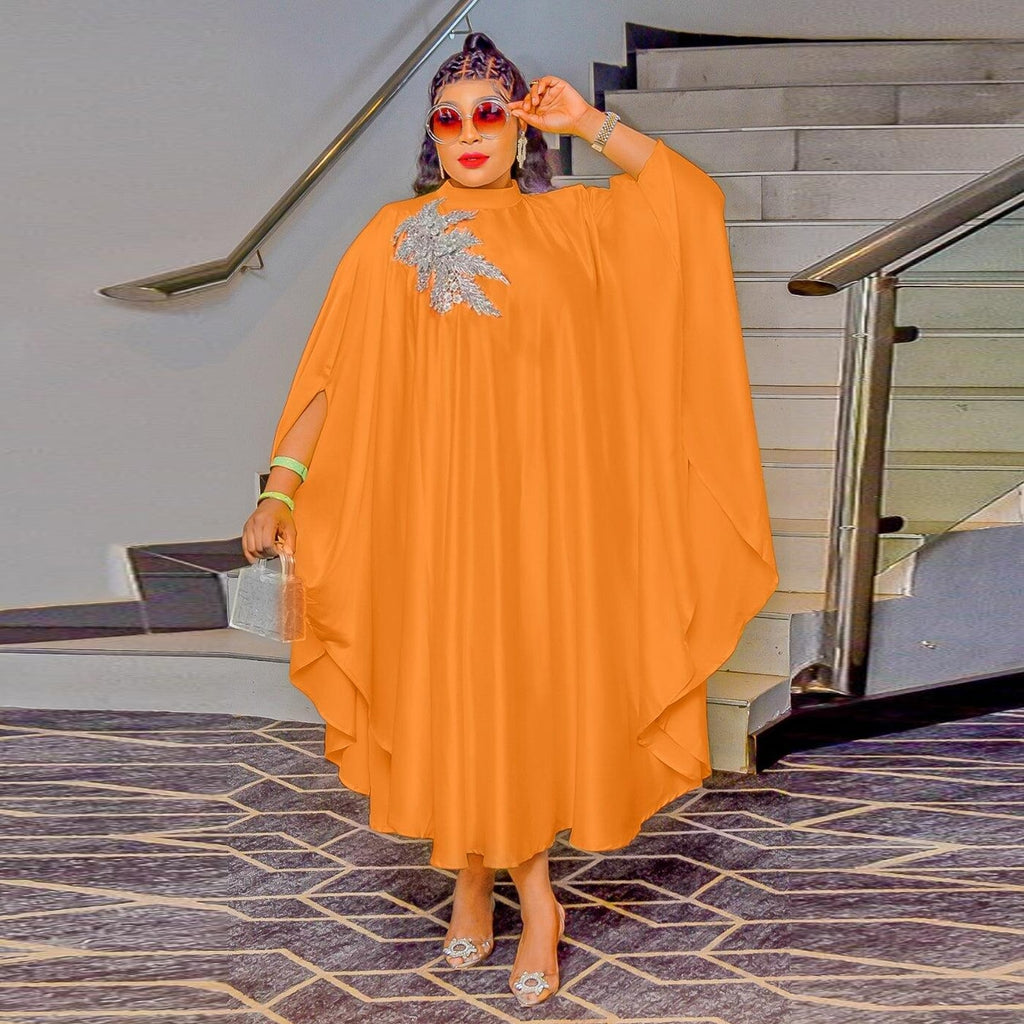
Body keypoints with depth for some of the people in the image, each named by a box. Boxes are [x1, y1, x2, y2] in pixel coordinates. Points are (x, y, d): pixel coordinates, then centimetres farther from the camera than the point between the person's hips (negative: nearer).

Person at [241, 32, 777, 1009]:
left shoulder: (570, 221, 8)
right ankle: (472, 880, 25)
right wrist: (281, 488, -8)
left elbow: (694, 195, 2)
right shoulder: (392, 236, 3)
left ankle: (522, 891, 20)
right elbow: (330, 376, -1)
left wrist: (589, 121, -2)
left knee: (531, 687, 4)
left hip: (542, 501, 1)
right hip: (432, 503, 0)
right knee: (450, 694, 5)